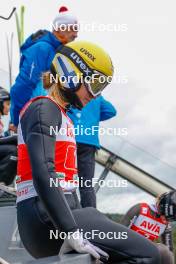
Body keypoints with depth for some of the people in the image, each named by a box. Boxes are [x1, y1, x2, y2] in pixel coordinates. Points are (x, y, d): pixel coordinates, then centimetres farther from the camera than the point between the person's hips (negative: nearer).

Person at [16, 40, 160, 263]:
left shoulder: (61, 116, 24)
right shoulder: (44, 109, -6)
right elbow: (42, 174, -20)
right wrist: (71, 232, -24)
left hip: (61, 212, 10)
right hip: (46, 221, -10)